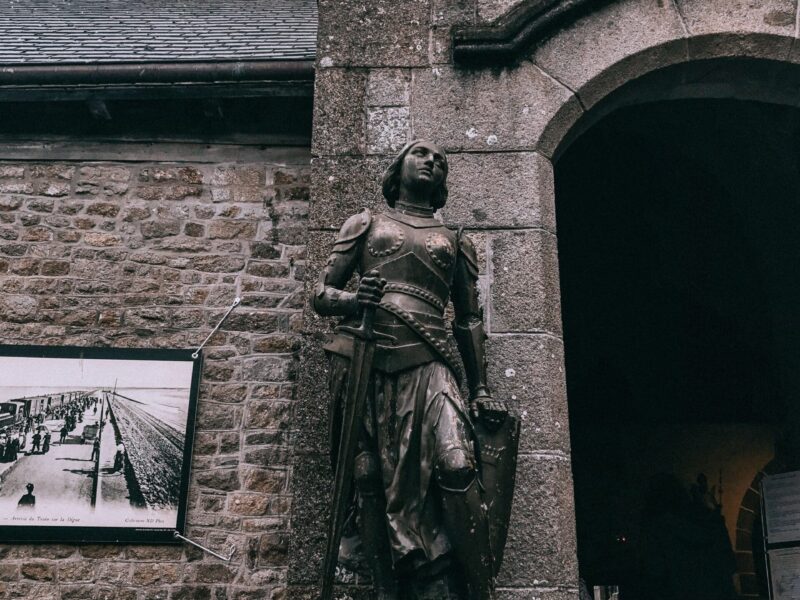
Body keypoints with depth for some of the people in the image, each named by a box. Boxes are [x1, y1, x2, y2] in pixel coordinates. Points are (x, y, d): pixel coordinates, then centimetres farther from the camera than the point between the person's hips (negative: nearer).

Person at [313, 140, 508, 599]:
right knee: (371, 479, -3)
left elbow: (469, 319, 19)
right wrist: (353, 299, -9)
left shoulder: (456, 242, 22)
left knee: (457, 466, -20)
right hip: (364, 363, 1)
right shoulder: (365, 224, 20)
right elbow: (321, 294, 15)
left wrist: (481, 389, 9)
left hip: (428, 366, 0)